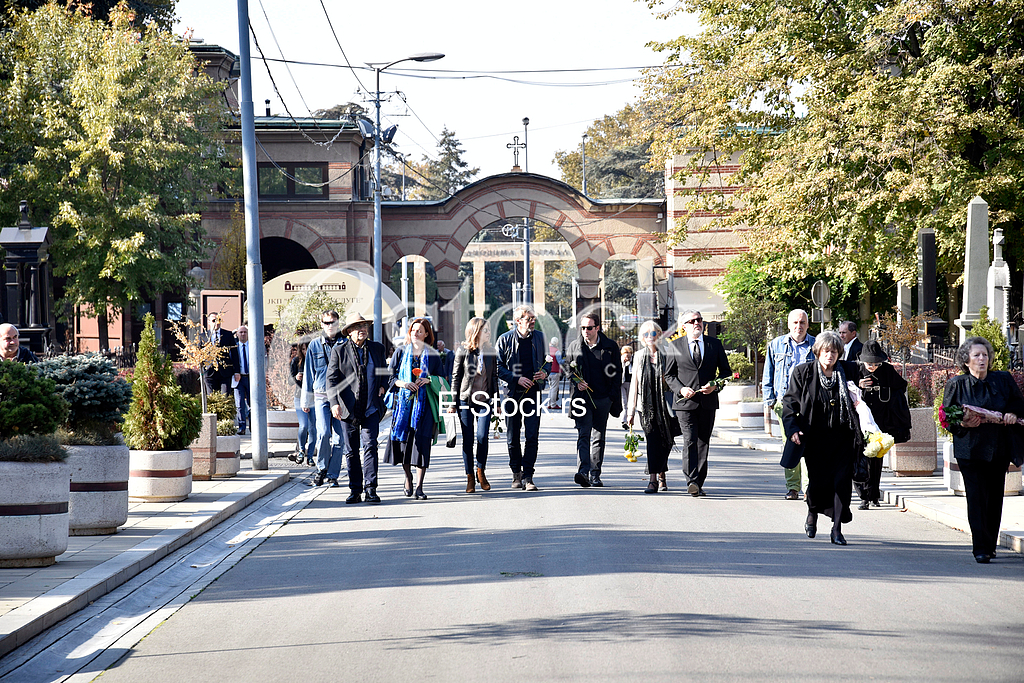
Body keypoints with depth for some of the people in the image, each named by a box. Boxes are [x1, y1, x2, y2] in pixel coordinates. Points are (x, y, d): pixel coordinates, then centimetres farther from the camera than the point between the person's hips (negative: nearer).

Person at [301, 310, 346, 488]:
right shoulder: (315, 345, 9)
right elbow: (309, 374, 15)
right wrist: (306, 400, 15)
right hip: (321, 396, 0)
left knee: (338, 437, 0)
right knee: (323, 433, -16)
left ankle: (333, 475, 10)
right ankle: (321, 468, 5)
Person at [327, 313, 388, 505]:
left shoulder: (377, 348, 10)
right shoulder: (339, 351, 1)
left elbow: (384, 371, 25)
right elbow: (332, 379, -3)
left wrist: (383, 386, 4)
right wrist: (334, 402, -16)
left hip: (371, 408, 1)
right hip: (348, 409, -1)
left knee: (370, 447, -9)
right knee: (351, 451, 5)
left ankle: (370, 489, -8)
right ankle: (355, 491, 12)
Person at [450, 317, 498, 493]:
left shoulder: (490, 352, 7)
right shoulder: (463, 351, -2)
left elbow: (494, 376, 13)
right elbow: (456, 377, 1)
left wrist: (496, 399, 11)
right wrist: (453, 401, -2)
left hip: (484, 400, 2)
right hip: (466, 400, -2)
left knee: (482, 436, -10)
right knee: (468, 439, 0)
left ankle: (481, 472, 11)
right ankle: (470, 478, 9)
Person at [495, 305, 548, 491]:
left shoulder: (539, 337, 8)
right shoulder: (505, 339, -1)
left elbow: (547, 360, 20)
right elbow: (498, 367, -2)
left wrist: (545, 373, -2)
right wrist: (517, 379, -13)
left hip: (533, 392, 1)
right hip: (513, 392, -1)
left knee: (532, 436, -8)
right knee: (512, 437, 7)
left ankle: (528, 476, -6)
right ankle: (516, 473, 23)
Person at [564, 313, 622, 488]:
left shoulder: (610, 347, 4)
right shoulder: (574, 346, 7)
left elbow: (617, 373, 7)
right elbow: (567, 369, 16)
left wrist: (612, 395, -2)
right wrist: (576, 382, -3)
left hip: (603, 398, 1)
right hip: (582, 397, -1)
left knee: (598, 437, 7)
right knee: (583, 434, -14)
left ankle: (595, 475, 14)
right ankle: (583, 472, -25)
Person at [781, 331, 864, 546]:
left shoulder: (850, 371, 5)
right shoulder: (803, 373, 1)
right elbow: (789, 403, 3)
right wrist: (792, 428, -9)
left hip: (842, 437, 1)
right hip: (815, 438, -1)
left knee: (842, 480, -9)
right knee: (817, 481, 1)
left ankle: (837, 529, 0)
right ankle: (812, 513, 35)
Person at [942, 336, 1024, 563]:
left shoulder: (1004, 380, 6)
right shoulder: (956, 384, 1)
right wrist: (963, 423, -16)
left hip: (999, 449, 3)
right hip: (971, 449, -3)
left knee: (995, 498, 7)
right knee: (977, 499, -9)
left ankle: (990, 545, 21)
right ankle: (981, 549, -7)